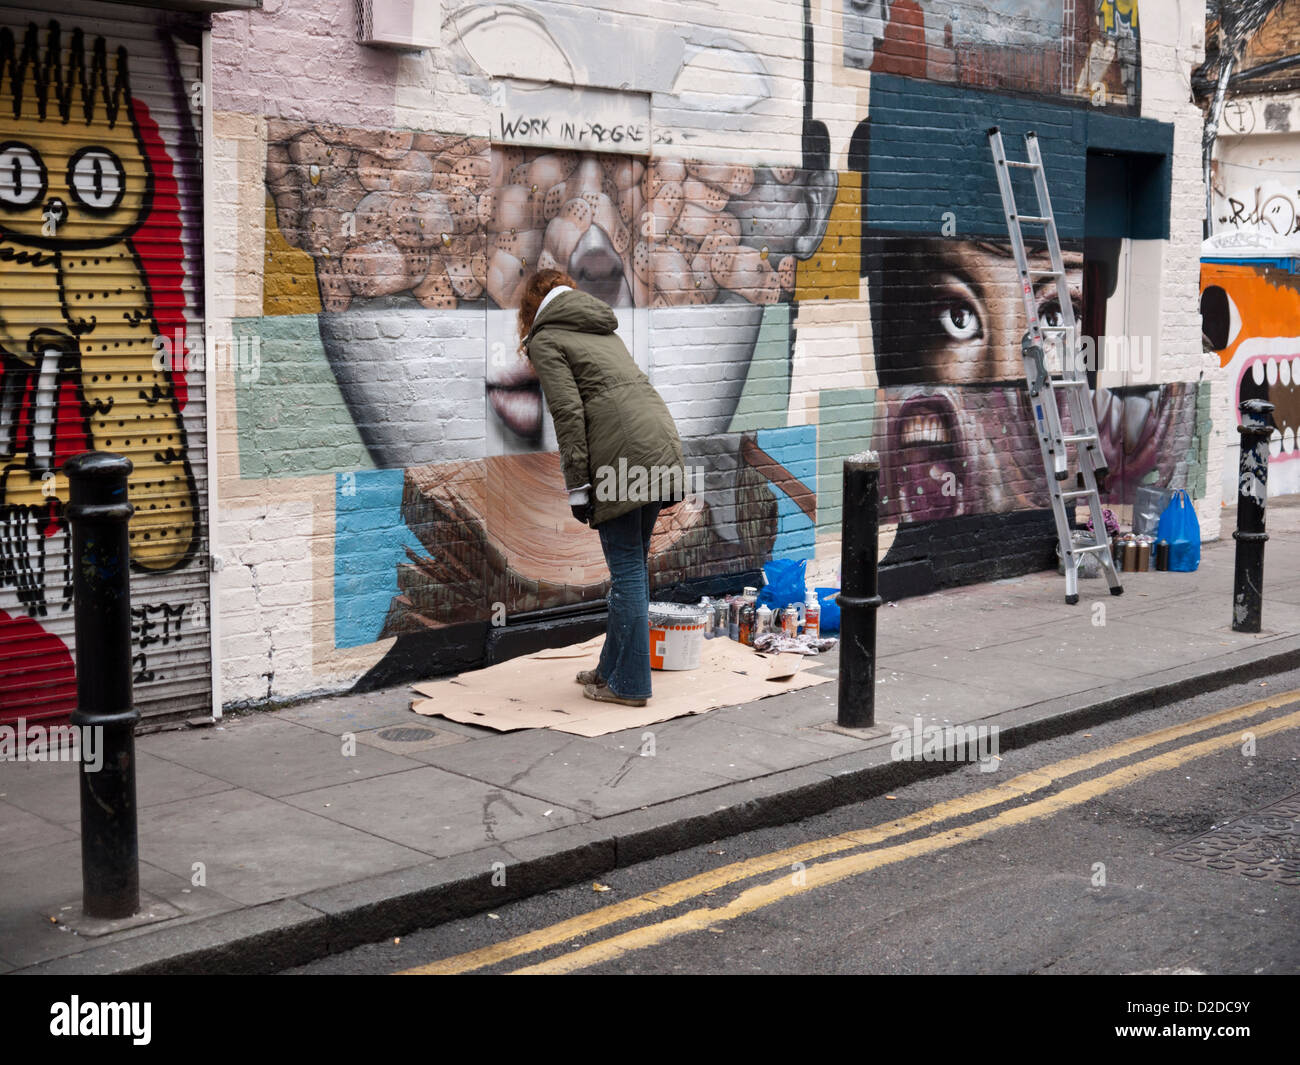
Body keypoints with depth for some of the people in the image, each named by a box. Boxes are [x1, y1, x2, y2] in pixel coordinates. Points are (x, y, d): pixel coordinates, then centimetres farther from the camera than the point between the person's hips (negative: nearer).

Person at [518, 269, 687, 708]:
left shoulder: (546, 340, 4)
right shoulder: (602, 328, 27)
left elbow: (568, 413, -8)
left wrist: (578, 486, -8)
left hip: (623, 455, -7)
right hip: (662, 443, 8)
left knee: (627, 569, -2)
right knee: (632, 564, 15)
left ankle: (629, 684, 4)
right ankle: (614, 667, 25)